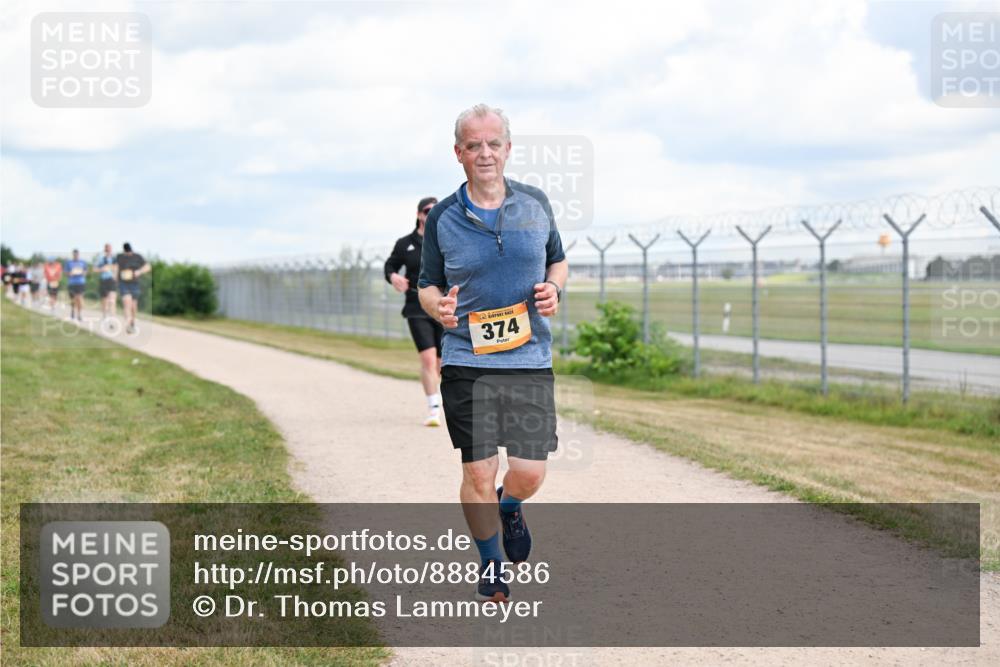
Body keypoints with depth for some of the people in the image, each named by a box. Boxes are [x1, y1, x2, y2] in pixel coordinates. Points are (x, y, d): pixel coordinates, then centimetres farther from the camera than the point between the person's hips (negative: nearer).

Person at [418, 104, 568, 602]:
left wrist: (553, 287, -4)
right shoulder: (442, 218, -1)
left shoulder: (535, 203, 5)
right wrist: (438, 307, -14)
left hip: (530, 360, 2)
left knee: (530, 474, -1)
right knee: (478, 474, -1)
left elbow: (558, 261, 18)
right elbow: (426, 285, 9)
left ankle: (509, 506, 36)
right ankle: (491, 567, 21)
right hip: (467, 361, -1)